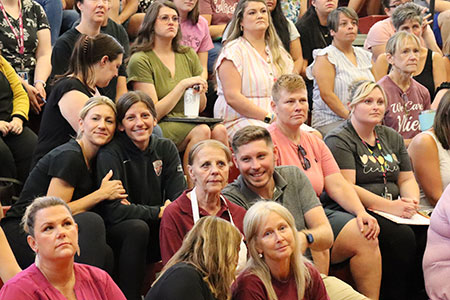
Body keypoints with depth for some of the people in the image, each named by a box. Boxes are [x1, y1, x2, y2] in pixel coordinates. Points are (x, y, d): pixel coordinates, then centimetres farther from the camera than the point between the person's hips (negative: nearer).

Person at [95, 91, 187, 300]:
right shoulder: (110, 154, -13)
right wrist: (159, 211, -18)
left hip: (154, 238, 4)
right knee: (137, 228, -35)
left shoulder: (165, 149, 3)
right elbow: (113, 211, -22)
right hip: (113, 234, -4)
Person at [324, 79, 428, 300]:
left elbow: (407, 179, 20)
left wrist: (411, 201, -4)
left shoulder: (392, 137, 20)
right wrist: (389, 206, -19)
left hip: (393, 211, 7)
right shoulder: (339, 140, -4)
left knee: (426, 233, -22)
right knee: (401, 236, -31)